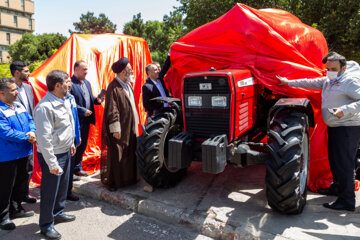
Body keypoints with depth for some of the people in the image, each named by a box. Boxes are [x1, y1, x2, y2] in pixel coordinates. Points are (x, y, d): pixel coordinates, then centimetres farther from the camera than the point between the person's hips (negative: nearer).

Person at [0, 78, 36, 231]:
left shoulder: (19, 106, 7)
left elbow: (30, 120, 9)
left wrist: (32, 132, -12)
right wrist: (26, 137, -19)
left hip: (23, 153, 8)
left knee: (20, 183, 20)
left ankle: (16, 209, 38)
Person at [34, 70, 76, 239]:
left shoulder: (65, 100, 4)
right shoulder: (45, 107, -24)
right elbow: (44, 139, -25)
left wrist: (71, 143, 22)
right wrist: (52, 164, -23)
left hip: (65, 151, 9)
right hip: (52, 155, -9)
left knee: (63, 185, 22)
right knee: (50, 191, 6)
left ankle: (58, 213, 43)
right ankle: (46, 225, 25)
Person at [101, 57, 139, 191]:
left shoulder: (128, 84, 11)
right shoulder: (113, 87, -17)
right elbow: (112, 110, -19)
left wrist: (135, 121, 18)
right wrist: (115, 129, -20)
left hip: (131, 127, 9)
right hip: (120, 128, -9)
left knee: (130, 152, 16)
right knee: (116, 155, 1)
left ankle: (129, 177, 31)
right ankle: (111, 181, 16)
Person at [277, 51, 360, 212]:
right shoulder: (328, 80, 14)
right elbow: (311, 83, 23)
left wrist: (345, 110, -34)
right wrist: (289, 82, 23)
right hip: (334, 127, 9)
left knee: (344, 163, -8)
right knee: (334, 160, 19)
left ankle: (347, 201, 0)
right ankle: (337, 188, 36)